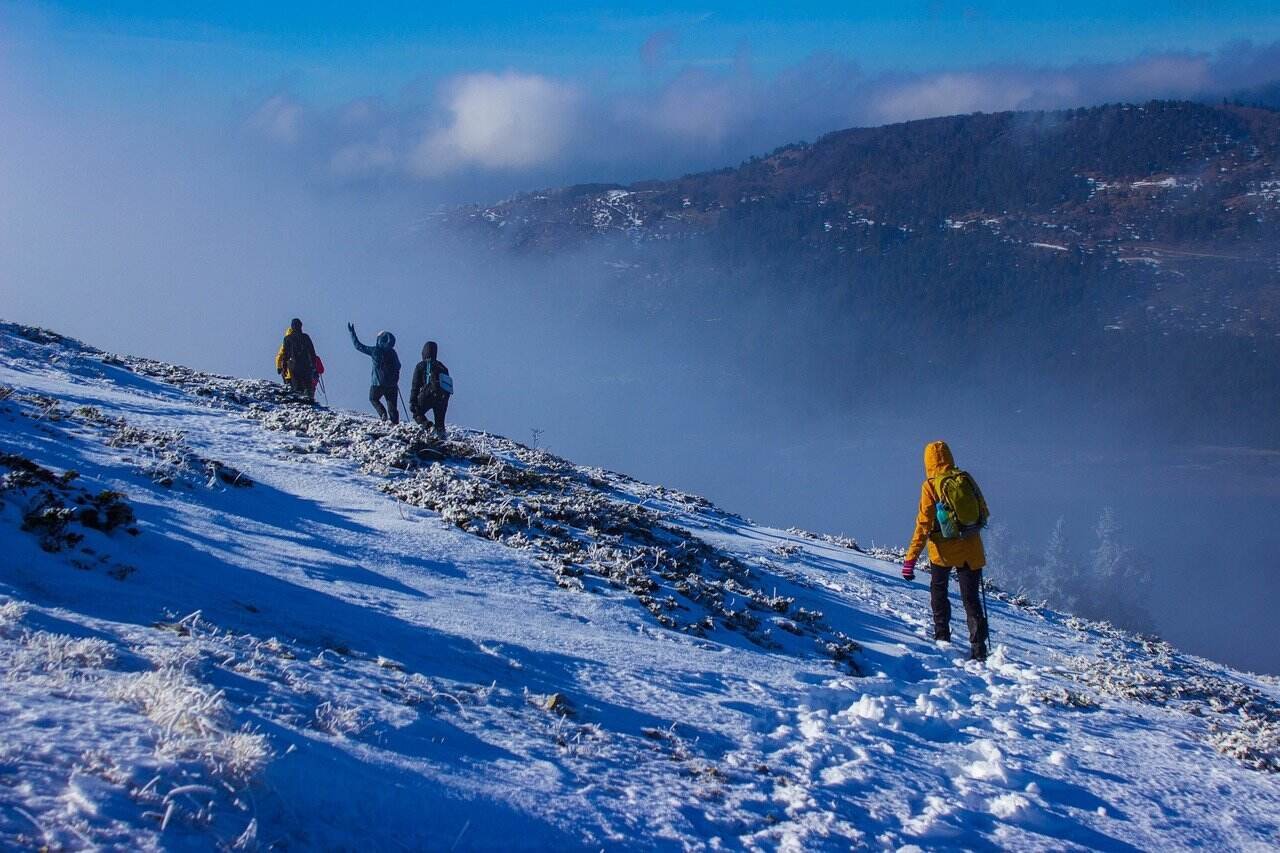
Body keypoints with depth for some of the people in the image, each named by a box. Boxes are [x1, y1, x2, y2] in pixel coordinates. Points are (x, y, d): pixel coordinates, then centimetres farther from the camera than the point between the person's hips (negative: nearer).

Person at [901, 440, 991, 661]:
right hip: (971, 549, 2)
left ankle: (942, 636, 18)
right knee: (971, 599, 7)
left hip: (944, 550, -2)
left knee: (938, 590, 23)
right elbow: (984, 513, 9)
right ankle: (979, 647, -4)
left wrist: (910, 558, -11)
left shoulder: (930, 486, -10)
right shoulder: (966, 479, 0)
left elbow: (924, 524, -14)